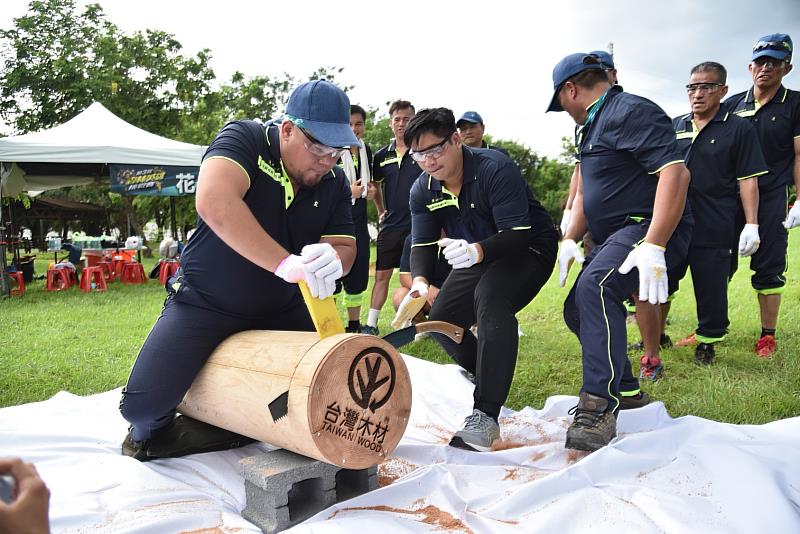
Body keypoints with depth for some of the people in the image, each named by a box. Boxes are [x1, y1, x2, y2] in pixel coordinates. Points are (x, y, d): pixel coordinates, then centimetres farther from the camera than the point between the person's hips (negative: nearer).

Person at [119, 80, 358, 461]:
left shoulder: (335, 182, -4)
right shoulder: (244, 139, -19)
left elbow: (346, 247, -7)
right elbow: (213, 201, -38)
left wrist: (331, 259, -33)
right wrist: (284, 263, -47)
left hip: (280, 310, 5)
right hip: (205, 302, -4)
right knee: (142, 405, -16)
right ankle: (153, 429, 23)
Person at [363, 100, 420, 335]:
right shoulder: (382, 155, 9)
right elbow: (375, 185, 25)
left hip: (417, 225, -4)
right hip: (390, 226, 4)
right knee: (381, 275, 7)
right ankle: (371, 324, 15)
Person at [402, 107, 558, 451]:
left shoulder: (494, 168, -28)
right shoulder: (422, 190, -8)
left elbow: (517, 233, -34)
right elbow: (423, 243, -10)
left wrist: (479, 250, -53)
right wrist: (420, 281, -32)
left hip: (529, 247, -7)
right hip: (477, 257, 8)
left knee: (491, 300, -36)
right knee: (441, 320, 0)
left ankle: (486, 416, -31)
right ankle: (491, 380, 27)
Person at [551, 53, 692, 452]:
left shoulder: (630, 112, -13)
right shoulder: (591, 126, 20)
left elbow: (676, 172, -26)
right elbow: (586, 192, 25)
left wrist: (653, 247, -33)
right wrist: (570, 239, 10)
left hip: (651, 228, -11)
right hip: (615, 237, 11)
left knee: (596, 287, -35)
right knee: (577, 310, 13)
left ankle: (599, 410, -35)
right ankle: (627, 390, 29)